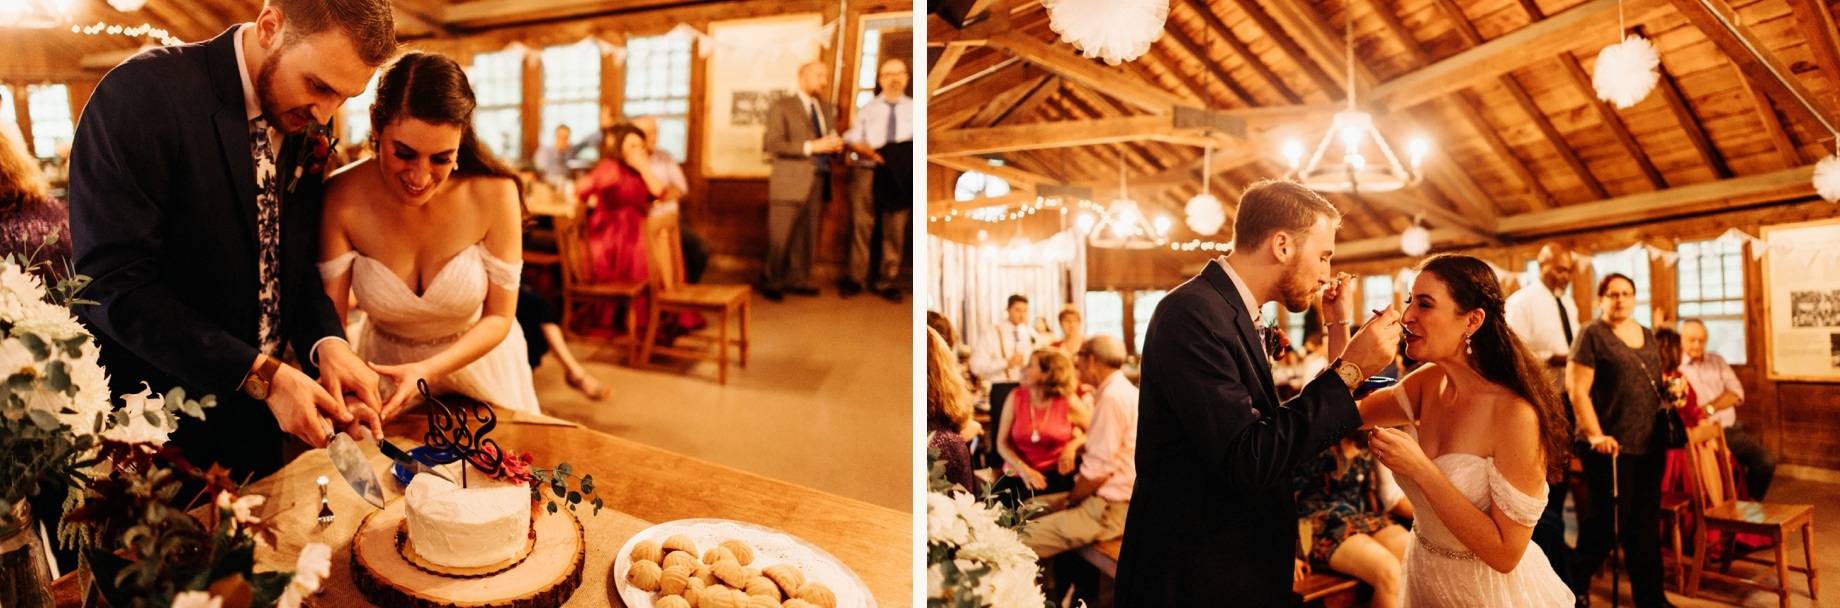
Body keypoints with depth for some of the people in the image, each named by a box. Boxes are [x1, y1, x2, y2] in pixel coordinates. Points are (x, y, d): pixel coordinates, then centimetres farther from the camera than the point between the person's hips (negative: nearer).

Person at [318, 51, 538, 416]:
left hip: (478, 362, -1)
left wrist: (428, 371, -32)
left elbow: (498, 317, -18)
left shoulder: (494, 193, -27)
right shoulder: (343, 198, -24)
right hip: (386, 372, 1)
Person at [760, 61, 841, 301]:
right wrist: (811, 146, -20)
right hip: (790, 182, -5)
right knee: (780, 237, -1)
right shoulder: (781, 108, -1)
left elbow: (832, 141, 22)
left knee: (807, 236, 8)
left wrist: (836, 146, -3)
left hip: (818, 182, 5)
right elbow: (774, 145, -12)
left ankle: (797, 280, 19)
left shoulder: (828, 109, 18)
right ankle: (771, 282, 12)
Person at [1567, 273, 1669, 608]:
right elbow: (1577, 390, -12)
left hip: (1650, 444, 7)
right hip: (1612, 446, -6)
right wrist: (1595, 435, -18)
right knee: (1609, 518, -2)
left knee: (1646, 522, 11)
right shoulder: (1592, 334, -6)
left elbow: (1656, 386, 25)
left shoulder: (1648, 336, 15)